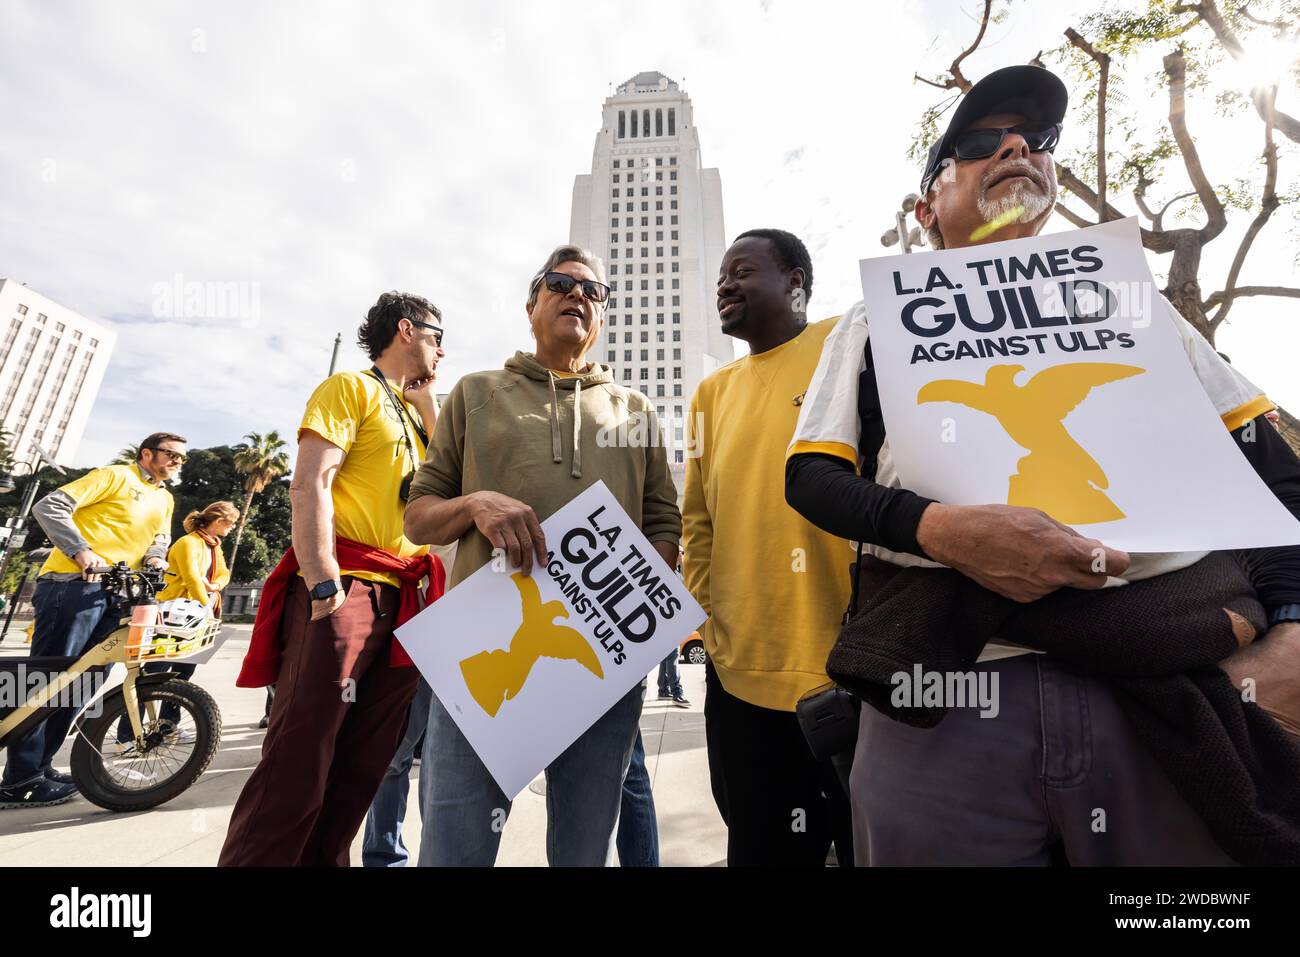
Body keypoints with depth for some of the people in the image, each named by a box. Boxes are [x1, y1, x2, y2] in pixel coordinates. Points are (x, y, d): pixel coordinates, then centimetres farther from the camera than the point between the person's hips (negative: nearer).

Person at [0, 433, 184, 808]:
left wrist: (155, 558, -4)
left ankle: (39, 764, 24)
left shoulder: (164, 500, 21)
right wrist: (81, 550, -19)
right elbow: (50, 506, -8)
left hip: (116, 594, 8)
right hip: (74, 585, -8)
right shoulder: (115, 475, -2)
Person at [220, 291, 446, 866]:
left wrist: (428, 406, 14)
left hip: (402, 602, 8)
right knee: (299, 766, -6)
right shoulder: (352, 388, 1)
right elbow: (309, 485, -11)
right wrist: (325, 588, -20)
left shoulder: (413, 412, 24)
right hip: (345, 589, -7)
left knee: (362, 771, 11)